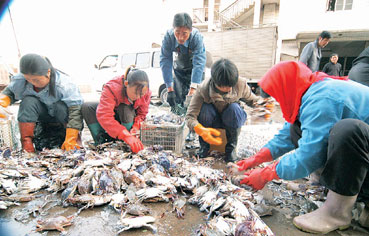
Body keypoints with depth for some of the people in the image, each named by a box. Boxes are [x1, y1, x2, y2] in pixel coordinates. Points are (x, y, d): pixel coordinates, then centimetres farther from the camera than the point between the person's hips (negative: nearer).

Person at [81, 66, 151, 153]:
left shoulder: (146, 92, -25)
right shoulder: (112, 88, -36)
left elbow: (142, 114, -12)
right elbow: (104, 116, -47)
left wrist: (136, 127, -34)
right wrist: (126, 136, -58)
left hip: (128, 117, 0)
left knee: (126, 110, -37)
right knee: (86, 107, -25)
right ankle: (100, 141, -20)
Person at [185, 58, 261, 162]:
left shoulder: (240, 84, -22)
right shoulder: (203, 89, -29)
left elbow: (251, 100, -3)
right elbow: (190, 116, -31)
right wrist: (201, 130, -51)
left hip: (232, 119, 1)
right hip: (212, 121, -1)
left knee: (234, 108, -33)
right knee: (204, 107, -33)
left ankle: (231, 146, -12)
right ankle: (204, 144, -10)